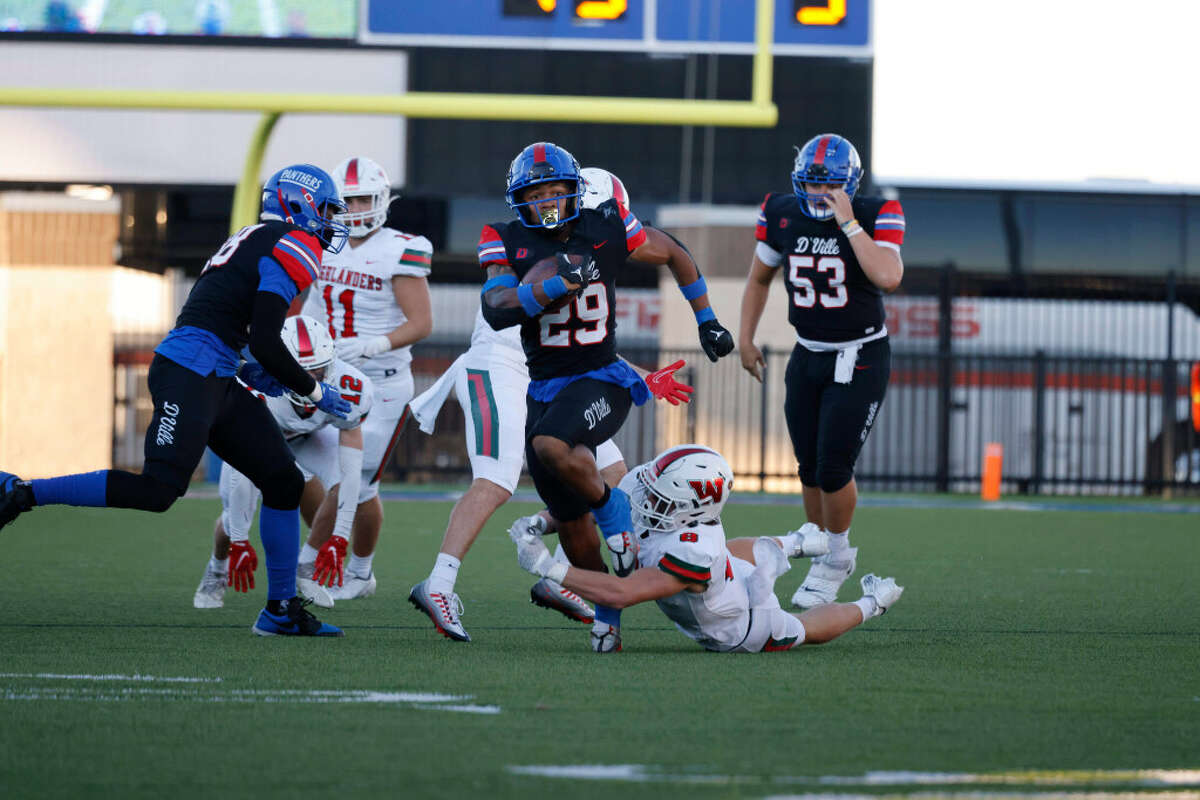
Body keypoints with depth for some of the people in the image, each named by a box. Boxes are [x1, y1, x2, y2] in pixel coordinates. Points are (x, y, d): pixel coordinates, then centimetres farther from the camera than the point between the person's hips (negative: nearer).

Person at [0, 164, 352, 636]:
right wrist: (315, 392, -1)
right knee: (157, 491, -17)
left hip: (214, 382, 11)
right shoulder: (295, 249, -7)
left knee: (284, 483, 9)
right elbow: (266, 343, -14)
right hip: (189, 374, -10)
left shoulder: (255, 241, 23)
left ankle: (282, 610, 13)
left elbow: (204, 315, 24)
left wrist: (245, 367, 16)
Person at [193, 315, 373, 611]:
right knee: (235, 515, -14)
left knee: (342, 487, -25)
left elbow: (351, 469, -35)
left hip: (309, 436, 1)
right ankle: (217, 570, 23)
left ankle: (306, 570, -3)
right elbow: (243, 473, -39)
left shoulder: (348, 391, -38)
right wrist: (240, 543, -35)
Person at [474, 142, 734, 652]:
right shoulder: (508, 244, -3)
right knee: (569, 523, 7)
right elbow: (495, 311, -20)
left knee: (551, 447, -34)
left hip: (601, 380, -3)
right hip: (545, 390, 3)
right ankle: (607, 606, 26)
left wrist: (706, 320, 15)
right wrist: (553, 286, -31)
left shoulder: (606, 231, -5)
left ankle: (608, 505, -7)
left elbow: (673, 254, 13)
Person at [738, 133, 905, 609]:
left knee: (834, 468, -8)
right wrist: (745, 338, 9)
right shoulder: (783, 216, -3)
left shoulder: (876, 217, -16)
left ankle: (837, 556, 15)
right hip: (808, 356, 5)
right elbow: (759, 279, 14)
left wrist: (848, 223, -31)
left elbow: (888, 277, -35)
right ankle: (825, 556, 26)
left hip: (860, 359, -5)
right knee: (810, 468, 7)